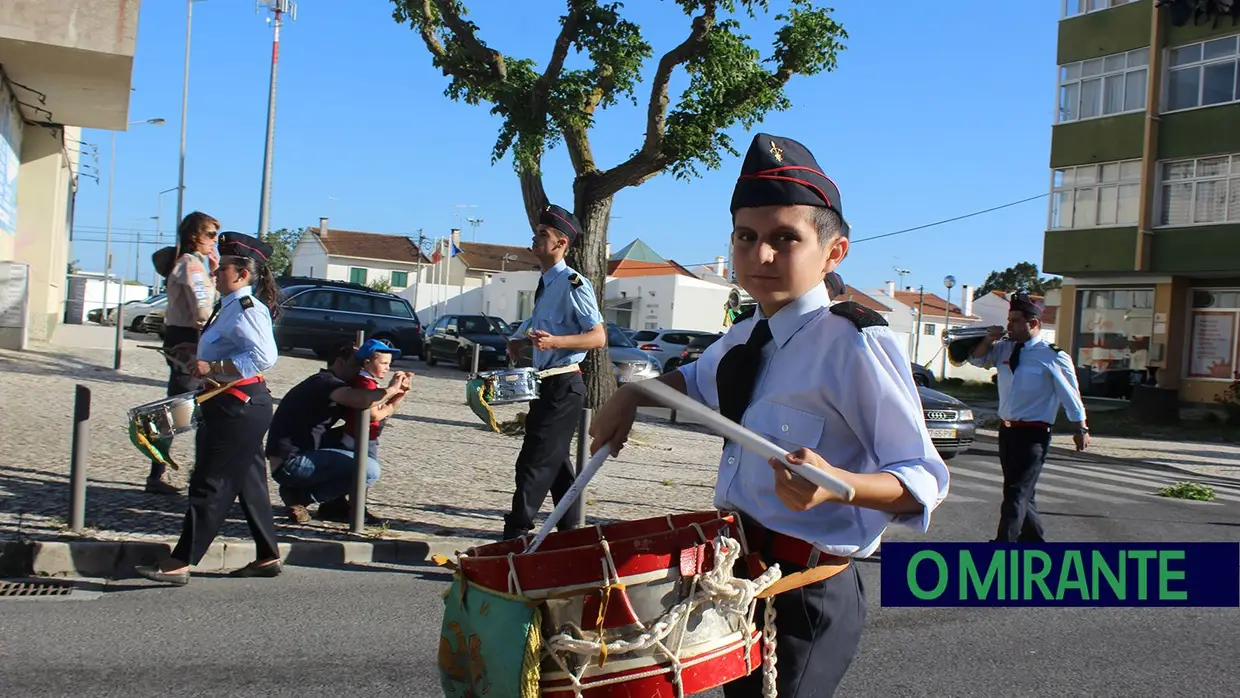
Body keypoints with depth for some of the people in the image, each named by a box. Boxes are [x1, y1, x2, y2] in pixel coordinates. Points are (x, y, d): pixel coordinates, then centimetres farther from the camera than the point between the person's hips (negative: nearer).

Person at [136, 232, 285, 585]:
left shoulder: (246, 309, -18)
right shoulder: (233, 306, 14)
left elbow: (265, 356, -29)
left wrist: (213, 367, -28)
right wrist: (199, 353, 14)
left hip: (239, 406, -11)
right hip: (238, 405, 11)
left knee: (211, 485, -5)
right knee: (249, 482, 15)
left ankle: (181, 563, 1)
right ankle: (267, 557, 23)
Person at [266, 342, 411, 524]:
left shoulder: (332, 387, 19)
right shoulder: (324, 382, -12)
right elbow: (363, 400, -32)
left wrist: (396, 395, 4)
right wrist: (391, 389, -13)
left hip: (299, 456, 10)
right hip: (290, 463, -10)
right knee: (370, 470, -16)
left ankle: (334, 504, 11)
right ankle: (298, 495, -5)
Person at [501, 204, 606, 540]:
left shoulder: (574, 283, -15)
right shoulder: (545, 283, 13)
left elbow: (598, 337, -18)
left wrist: (554, 341, -29)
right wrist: (522, 339, 11)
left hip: (563, 386, -10)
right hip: (547, 384, 10)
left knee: (534, 462, -7)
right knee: (555, 460, 16)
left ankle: (516, 532, 1)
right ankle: (569, 530, 27)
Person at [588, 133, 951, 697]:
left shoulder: (855, 344, -20)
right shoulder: (746, 338, 5)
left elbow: (923, 480, -19)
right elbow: (696, 379, 28)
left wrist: (838, 484, -38)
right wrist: (631, 396, 10)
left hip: (805, 598, -8)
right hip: (742, 583, 8)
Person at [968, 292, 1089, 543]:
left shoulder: (1053, 357, -11)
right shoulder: (1005, 348, 6)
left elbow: (1071, 395, -4)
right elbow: (977, 359, 20)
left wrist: (1081, 429, 1)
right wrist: (989, 339, 2)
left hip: (1033, 433, -7)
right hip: (1006, 429, 7)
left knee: (1016, 494, -11)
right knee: (1022, 494, 18)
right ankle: (1035, 541, 33)